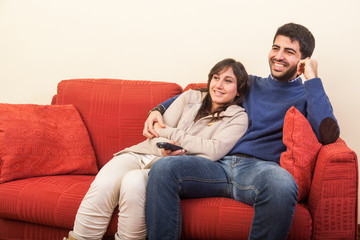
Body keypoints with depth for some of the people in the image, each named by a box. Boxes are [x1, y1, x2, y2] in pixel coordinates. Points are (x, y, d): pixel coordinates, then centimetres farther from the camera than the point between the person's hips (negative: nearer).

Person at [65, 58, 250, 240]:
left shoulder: (238, 117, 7)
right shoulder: (191, 97, 17)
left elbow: (214, 150, -10)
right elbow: (157, 128, 9)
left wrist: (169, 133, -5)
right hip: (145, 154, 4)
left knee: (134, 180, -35)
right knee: (104, 183, -27)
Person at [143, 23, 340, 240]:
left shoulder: (308, 95, 17)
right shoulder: (250, 84, 28)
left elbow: (328, 135, -6)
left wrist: (312, 78, -1)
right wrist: (159, 109, 20)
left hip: (259, 168, -3)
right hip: (219, 164, 3)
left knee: (282, 183, -41)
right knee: (163, 168, -25)